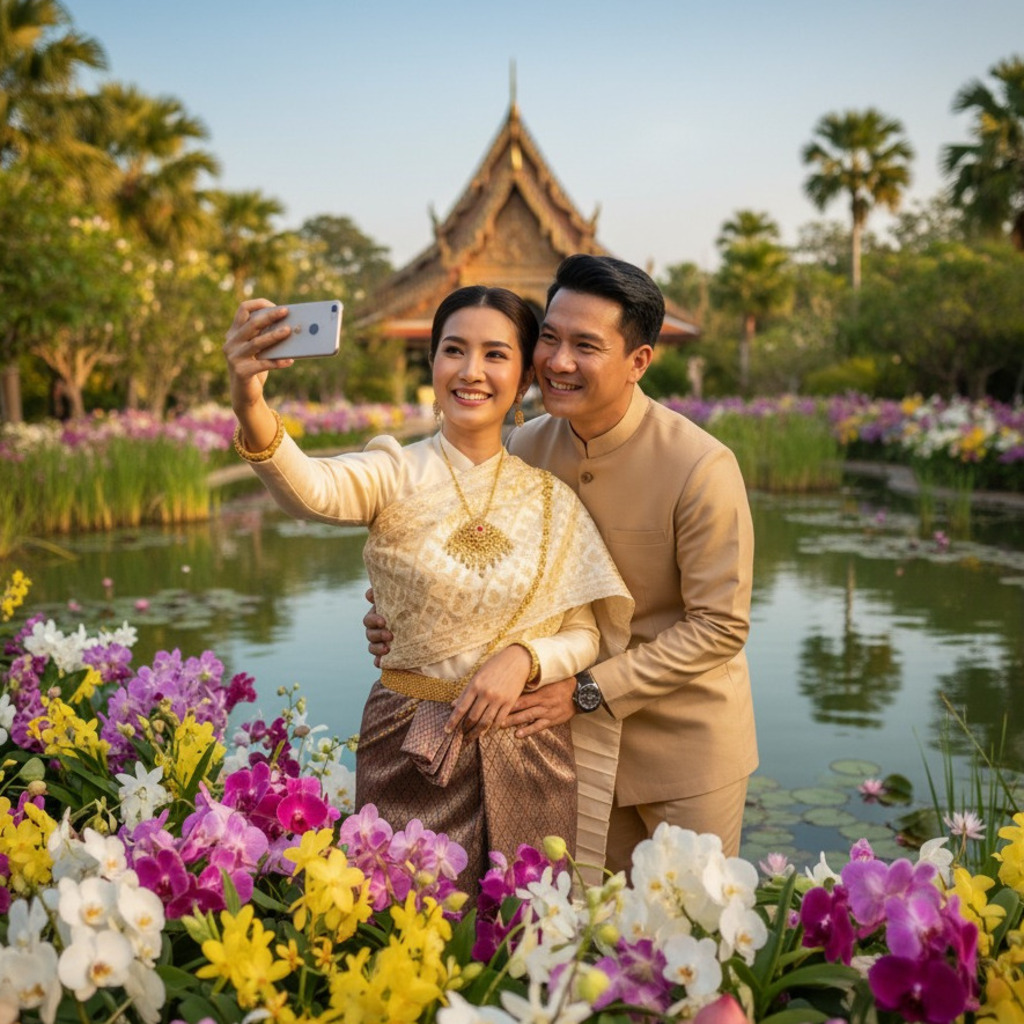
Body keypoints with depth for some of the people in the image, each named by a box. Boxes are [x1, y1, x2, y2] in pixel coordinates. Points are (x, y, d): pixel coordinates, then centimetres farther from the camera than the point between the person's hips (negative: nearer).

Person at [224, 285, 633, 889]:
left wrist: (525, 658, -17)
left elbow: (586, 635, 3)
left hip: (529, 755, 2)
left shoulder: (554, 498, 0)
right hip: (410, 752, -2)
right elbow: (312, 491, -30)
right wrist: (251, 409, -49)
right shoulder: (398, 474, -8)